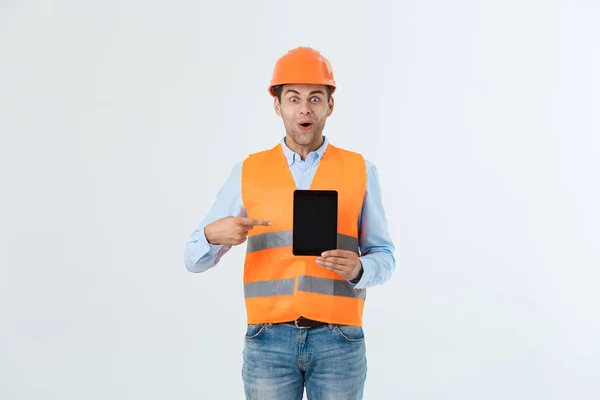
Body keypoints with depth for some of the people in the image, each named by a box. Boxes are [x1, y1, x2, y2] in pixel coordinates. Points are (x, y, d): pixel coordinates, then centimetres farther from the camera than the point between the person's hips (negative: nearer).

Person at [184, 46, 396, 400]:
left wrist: (357, 269, -17)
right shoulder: (248, 172, 5)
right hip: (270, 341, 1)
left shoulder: (360, 171, 4)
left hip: (338, 341, 0)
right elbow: (196, 260, 4)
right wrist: (213, 235, -19)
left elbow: (384, 257, 7)